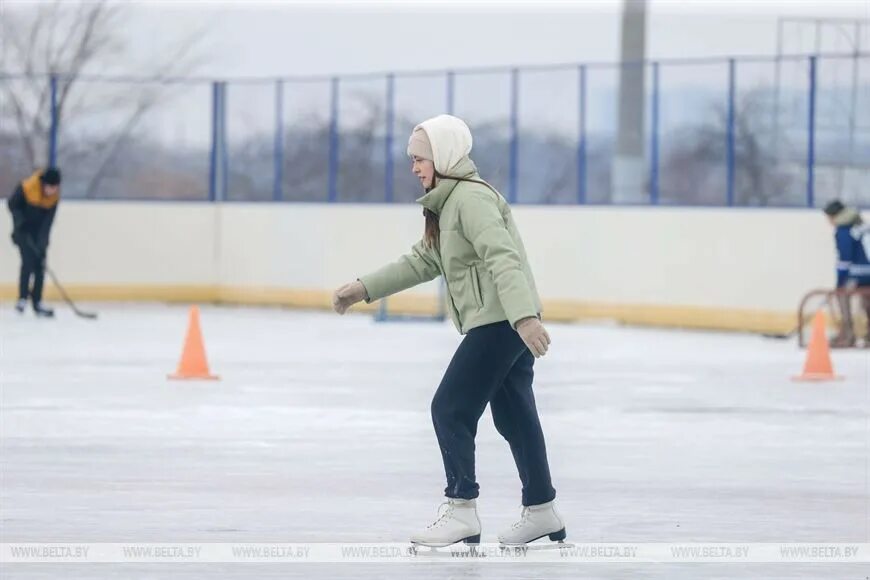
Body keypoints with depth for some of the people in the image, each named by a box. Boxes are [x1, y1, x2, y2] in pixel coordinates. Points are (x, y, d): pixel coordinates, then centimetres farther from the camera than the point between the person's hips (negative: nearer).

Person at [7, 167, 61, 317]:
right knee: (28, 261, -17)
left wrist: (42, 242, -20)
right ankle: (22, 298, -11)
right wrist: (20, 223, -19)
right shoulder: (26, 188, -24)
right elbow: (12, 204, -10)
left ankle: (37, 303, 7)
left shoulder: (54, 197, -12)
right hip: (23, 232, -4)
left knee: (40, 266, 1)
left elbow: (48, 221, -13)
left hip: (39, 233, 4)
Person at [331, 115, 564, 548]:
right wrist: (364, 289, 19)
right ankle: (541, 512, 22)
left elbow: (503, 259, -26)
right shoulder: (447, 205, 18)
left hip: (502, 322, -10)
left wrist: (524, 316, -36)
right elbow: (422, 262, 23)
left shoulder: (471, 198, -15)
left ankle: (461, 511, -7)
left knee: (450, 408, -8)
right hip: (502, 324, 10)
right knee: (513, 414, 15)